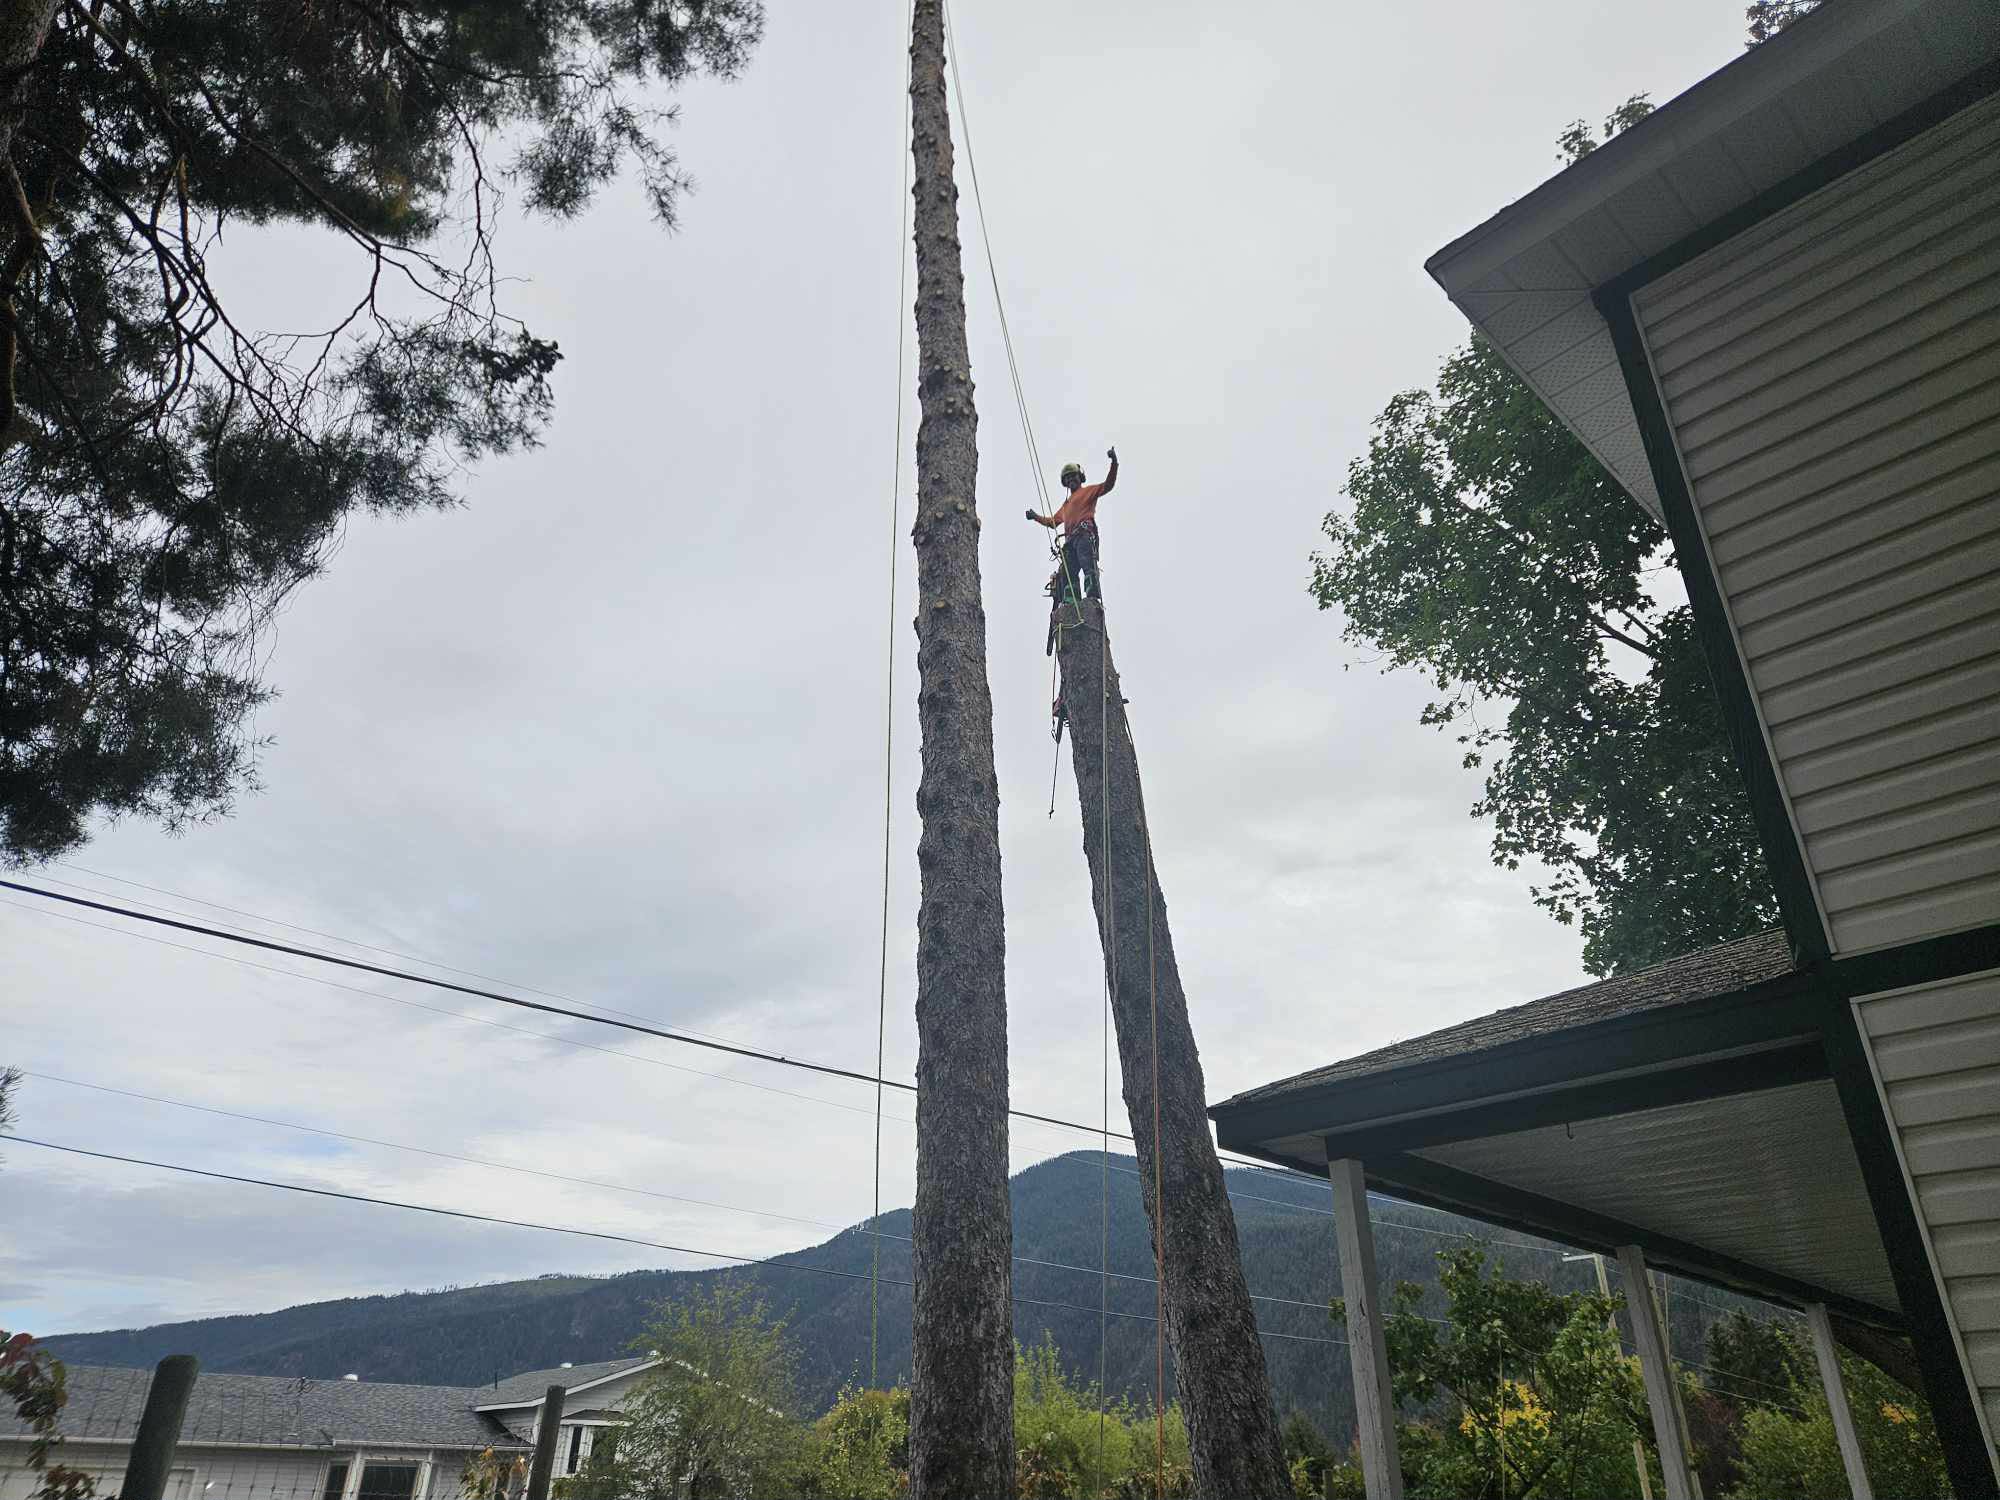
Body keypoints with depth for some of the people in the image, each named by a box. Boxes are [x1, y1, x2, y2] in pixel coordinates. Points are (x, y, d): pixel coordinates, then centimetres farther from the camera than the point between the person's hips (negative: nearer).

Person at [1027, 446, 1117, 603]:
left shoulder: (1088, 491, 17)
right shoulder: (1066, 504, 37)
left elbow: (1107, 485, 2)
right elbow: (1053, 521, 46)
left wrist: (1114, 464, -10)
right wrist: (1036, 517, 44)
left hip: (1085, 534, -8)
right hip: (1070, 540, 8)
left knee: (1089, 568, -24)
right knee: (1069, 574, -3)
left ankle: (1094, 599, -38)